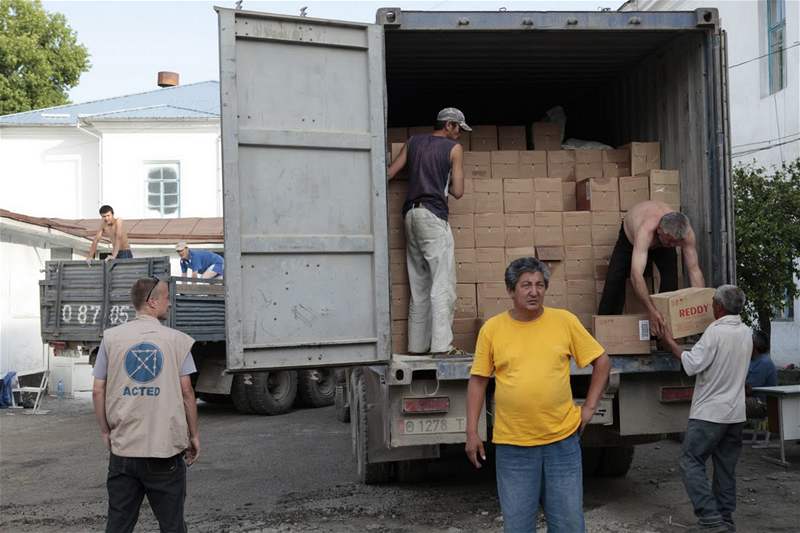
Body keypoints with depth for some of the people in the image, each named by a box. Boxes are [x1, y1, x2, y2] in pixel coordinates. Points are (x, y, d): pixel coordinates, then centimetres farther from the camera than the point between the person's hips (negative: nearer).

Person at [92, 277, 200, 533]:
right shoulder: (176, 340, -3)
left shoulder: (111, 338, 2)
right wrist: (194, 434, 7)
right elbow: (186, 392, -3)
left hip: (123, 448, 2)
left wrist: (106, 431, 13)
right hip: (166, 449, -2)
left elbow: (98, 391, 2)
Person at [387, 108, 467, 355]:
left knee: (419, 284, 10)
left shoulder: (414, 142, 17)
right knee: (443, 283, -8)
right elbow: (458, 191, 1)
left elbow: (389, 173, 10)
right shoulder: (454, 148, 3)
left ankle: (417, 345, 10)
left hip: (410, 213, 6)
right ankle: (442, 345, -16)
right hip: (433, 215, -6)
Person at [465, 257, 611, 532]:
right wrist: (472, 432, 0)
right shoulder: (492, 328, -1)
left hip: (562, 440, 0)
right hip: (512, 446, 0)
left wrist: (589, 407, 2)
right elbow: (478, 381, 4)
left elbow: (602, 362, 8)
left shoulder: (565, 321, -1)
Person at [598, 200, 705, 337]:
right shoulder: (646, 230, -50)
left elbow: (694, 270, -30)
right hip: (630, 237, -2)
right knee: (614, 280, -9)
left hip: (662, 244, 2)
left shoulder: (686, 232, -38)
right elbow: (636, 275, -59)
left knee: (671, 278, -20)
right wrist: (651, 311, -67)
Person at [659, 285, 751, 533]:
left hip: (710, 412, -8)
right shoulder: (746, 333, 10)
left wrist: (669, 342, -8)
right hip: (736, 413, 8)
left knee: (691, 462, -3)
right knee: (726, 467, 13)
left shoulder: (716, 331, -16)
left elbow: (692, 364, -19)